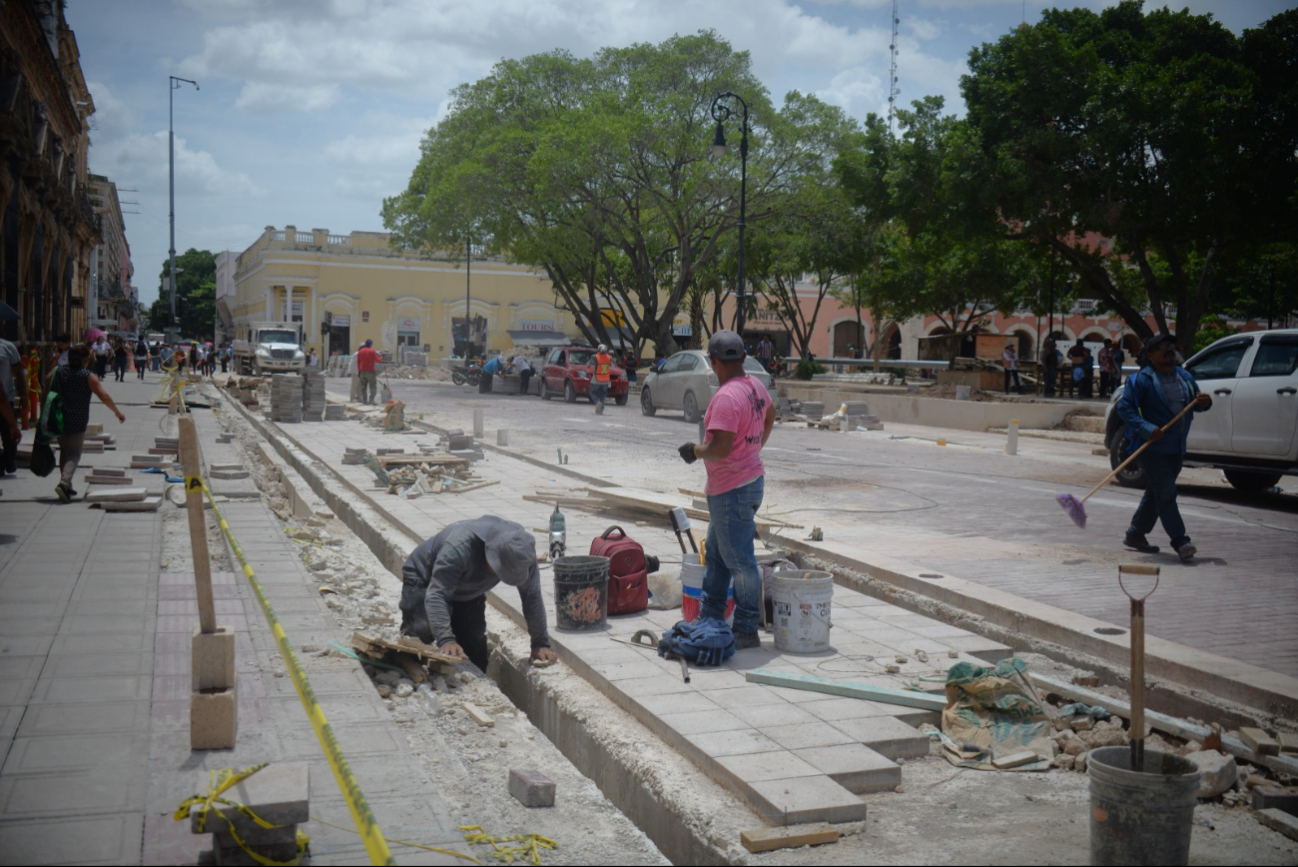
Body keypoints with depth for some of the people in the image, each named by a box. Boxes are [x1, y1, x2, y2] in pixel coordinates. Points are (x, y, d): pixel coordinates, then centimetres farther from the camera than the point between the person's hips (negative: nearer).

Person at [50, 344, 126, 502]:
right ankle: (64, 482, -22)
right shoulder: (89, 377, -8)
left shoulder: (56, 373, 4)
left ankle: (66, 486, 21)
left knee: (64, 451, 19)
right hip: (77, 423, -4)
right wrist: (117, 412, -2)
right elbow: (104, 397, -12)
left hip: (59, 420, 4)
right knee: (74, 454, 1)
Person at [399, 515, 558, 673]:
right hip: (424, 581, -5)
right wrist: (445, 640, -58)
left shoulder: (522, 552, -28)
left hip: (467, 591, 5)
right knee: (419, 637, -29)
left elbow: (532, 597, -20)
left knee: (476, 653, -2)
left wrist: (540, 644, -22)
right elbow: (436, 595, -47)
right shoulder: (459, 547, -44)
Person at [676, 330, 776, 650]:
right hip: (752, 477, 10)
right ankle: (709, 619, 29)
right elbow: (769, 417, 27)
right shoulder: (756, 387, 6)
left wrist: (695, 450, -11)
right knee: (716, 553, 20)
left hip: (732, 489, -10)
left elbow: (720, 449, -29)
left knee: (739, 560, -2)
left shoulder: (726, 397, -24)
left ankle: (747, 632, 7)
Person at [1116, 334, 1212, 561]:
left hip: (1176, 448, 7)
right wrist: (1146, 429, -25)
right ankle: (1179, 541, -12)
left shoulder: (1184, 376, 13)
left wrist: (1205, 403, -2)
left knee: (1156, 493, 13)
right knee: (1166, 492, -13)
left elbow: (1195, 404, 23)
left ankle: (1135, 534, 25)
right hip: (1152, 447, -7)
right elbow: (1124, 407, -14)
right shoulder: (1142, 379, -9)